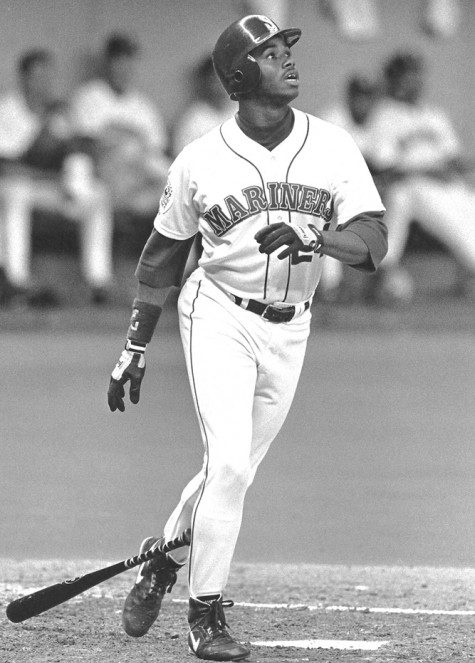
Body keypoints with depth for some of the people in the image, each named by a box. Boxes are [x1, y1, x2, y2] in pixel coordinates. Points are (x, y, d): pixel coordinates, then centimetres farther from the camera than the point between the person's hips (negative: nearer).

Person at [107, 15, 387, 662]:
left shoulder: (334, 147, -2)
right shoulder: (200, 161, -5)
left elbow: (373, 241, -10)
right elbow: (162, 257, 7)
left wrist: (312, 239, -30)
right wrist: (134, 350, 9)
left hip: (288, 330, 3)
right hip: (218, 317, -3)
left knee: (232, 472, 10)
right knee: (229, 464, -16)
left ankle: (162, 564, 36)